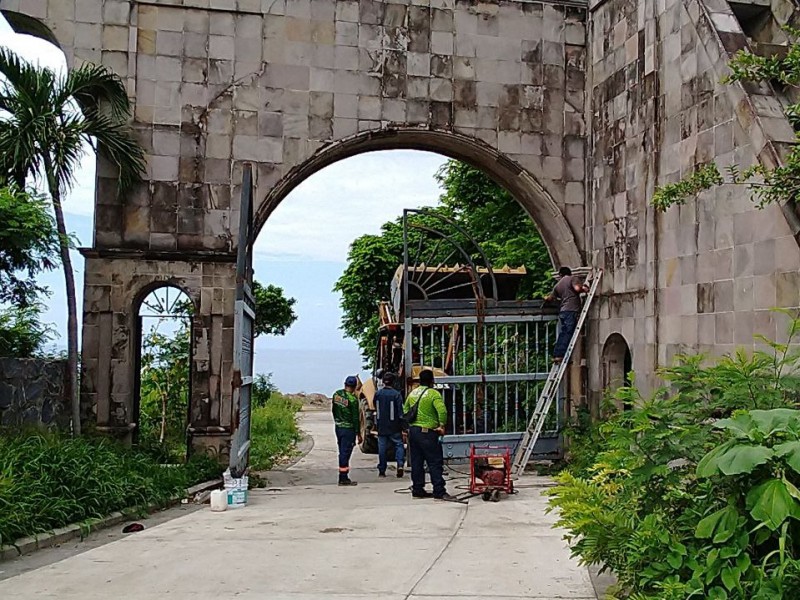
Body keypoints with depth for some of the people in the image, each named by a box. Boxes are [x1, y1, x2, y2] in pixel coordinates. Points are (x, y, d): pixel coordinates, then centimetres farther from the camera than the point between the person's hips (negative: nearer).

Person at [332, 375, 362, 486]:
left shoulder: (336, 395, 2)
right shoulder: (352, 399, -18)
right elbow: (356, 418, -16)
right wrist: (358, 434, -9)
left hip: (338, 427, 7)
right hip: (348, 429, -7)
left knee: (342, 452, 15)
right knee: (345, 453, -2)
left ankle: (343, 477, 21)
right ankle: (343, 479, 2)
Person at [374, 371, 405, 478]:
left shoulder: (378, 394, 0)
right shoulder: (396, 394, -11)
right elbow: (400, 412, -12)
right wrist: (403, 426, -8)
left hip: (381, 426, 3)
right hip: (394, 426, -3)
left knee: (382, 448, 8)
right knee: (399, 444, 8)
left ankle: (381, 471, 12)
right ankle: (400, 464, -12)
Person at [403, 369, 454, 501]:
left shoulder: (412, 393, 12)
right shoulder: (433, 393, -12)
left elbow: (405, 410, 20)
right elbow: (442, 410, -24)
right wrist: (442, 425, -13)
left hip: (412, 430, 7)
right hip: (427, 432, -7)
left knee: (416, 462, 12)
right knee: (435, 463, -3)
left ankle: (417, 490, 17)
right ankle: (439, 492, -4)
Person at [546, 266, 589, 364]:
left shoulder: (558, 285, 21)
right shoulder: (572, 279, 4)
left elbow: (550, 298, 27)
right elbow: (577, 288, -15)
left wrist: (546, 299, 50)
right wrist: (584, 289, 6)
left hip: (563, 311, 6)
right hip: (572, 310, -6)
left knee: (562, 334, 10)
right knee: (568, 333, -9)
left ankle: (556, 355, 6)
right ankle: (560, 355, -15)